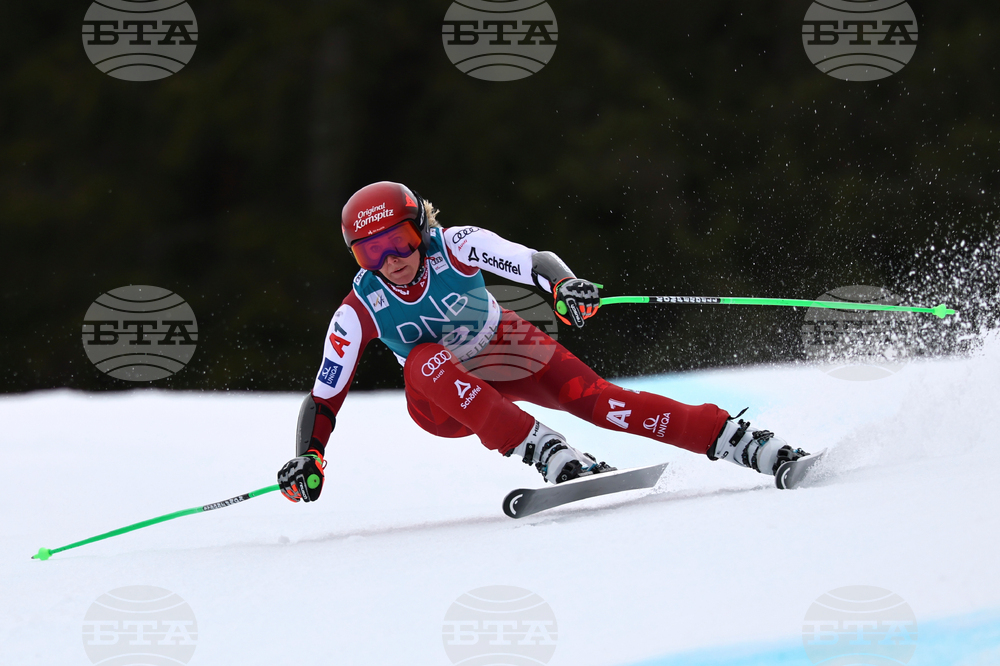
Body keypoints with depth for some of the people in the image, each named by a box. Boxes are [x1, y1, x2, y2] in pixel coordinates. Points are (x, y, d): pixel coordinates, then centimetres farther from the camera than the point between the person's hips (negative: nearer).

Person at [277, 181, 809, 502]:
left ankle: (752, 447, -27)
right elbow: (324, 398, -12)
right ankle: (551, 456, -44)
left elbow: (535, 262, -27)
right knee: (425, 360, -34)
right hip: (444, 402, 0)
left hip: (508, 353, 0)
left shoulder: (455, 246, -21)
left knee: (596, 399, -24)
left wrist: (563, 286, -49)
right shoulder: (358, 313, -19)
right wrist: (308, 461, -27)